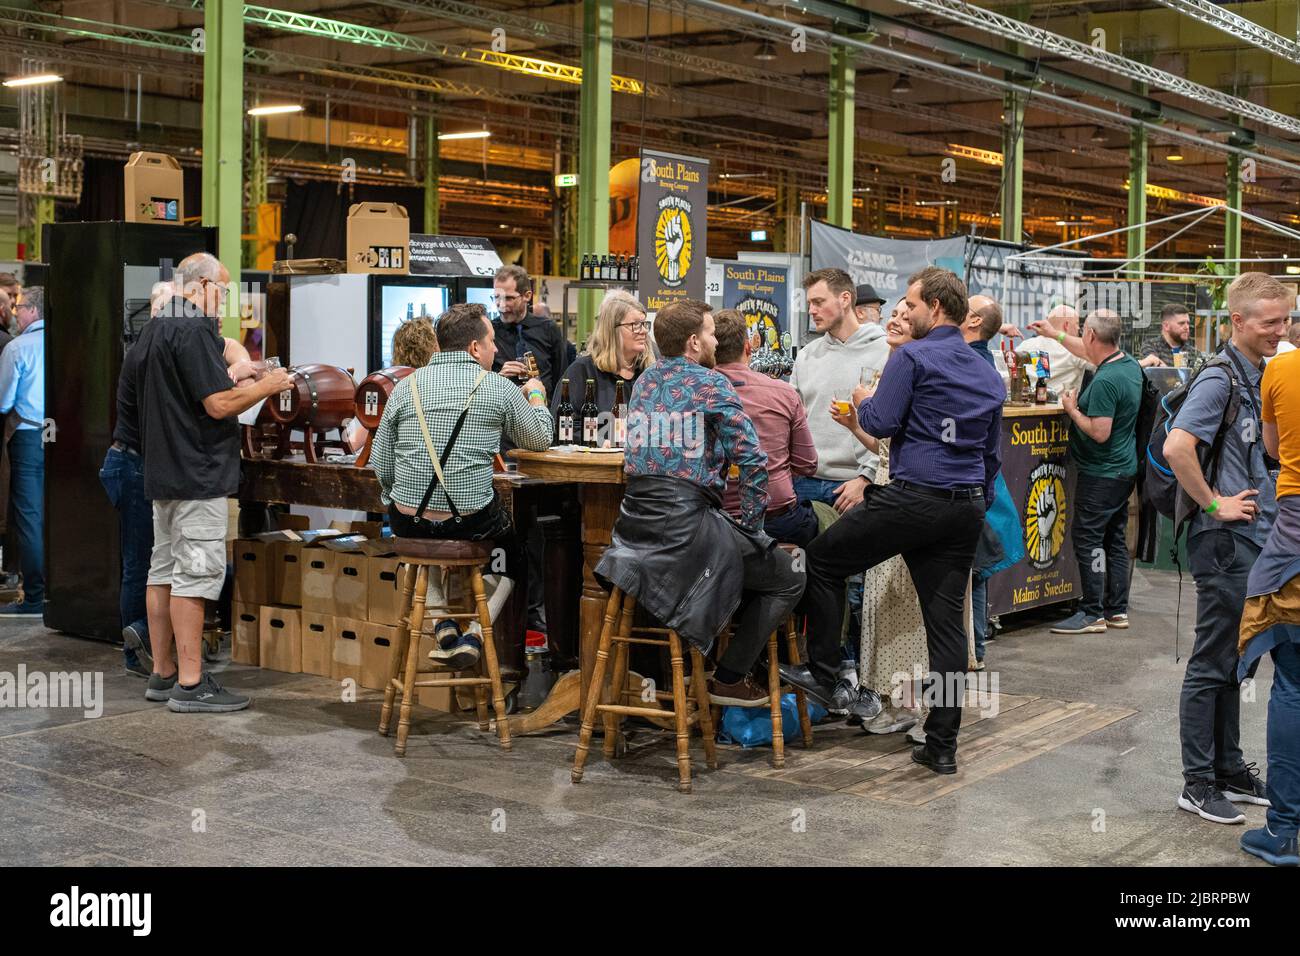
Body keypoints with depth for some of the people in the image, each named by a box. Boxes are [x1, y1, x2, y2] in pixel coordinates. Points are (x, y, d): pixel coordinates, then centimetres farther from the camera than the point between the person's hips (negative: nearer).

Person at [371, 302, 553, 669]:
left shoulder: (405, 387, 3)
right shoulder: (499, 388, -4)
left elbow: (380, 464, 5)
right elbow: (539, 439, 12)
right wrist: (536, 397, 30)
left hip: (408, 521, 3)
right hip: (471, 520, -2)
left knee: (426, 544, 38)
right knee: (512, 555, 28)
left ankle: (443, 626, 17)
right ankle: (475, 635, 8)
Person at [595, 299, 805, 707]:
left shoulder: (644, 382, 14)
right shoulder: (709, 384, -7)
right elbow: (753, 460, -12)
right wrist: (750, 524, -1)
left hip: (637, 523, 8)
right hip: (688, 524, -8)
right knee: (788, 580, 8)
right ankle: (729, 678, 8)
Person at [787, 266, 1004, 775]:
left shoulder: (912, 357, -7)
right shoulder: (989, 374, 16)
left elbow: (880, 423, -11)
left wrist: (863, 401, 10)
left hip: (913, 498, -7)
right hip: (966, 508, 7)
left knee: (823, 557, 13)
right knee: (947, 621, 6)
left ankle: (821, 670, 16)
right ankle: (942, 744, 8)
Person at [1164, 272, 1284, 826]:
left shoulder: (1264, 378, 12)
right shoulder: (1220, 380, -15)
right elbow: (1176, 447, -29)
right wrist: (1213, 505, -19)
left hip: (1257, 539, 8)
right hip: (1226, 542, -8)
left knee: (1232, 663, 15)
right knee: (1212, 665, -1)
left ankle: (1230, 771, 25)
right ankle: (1198, 783, 7)